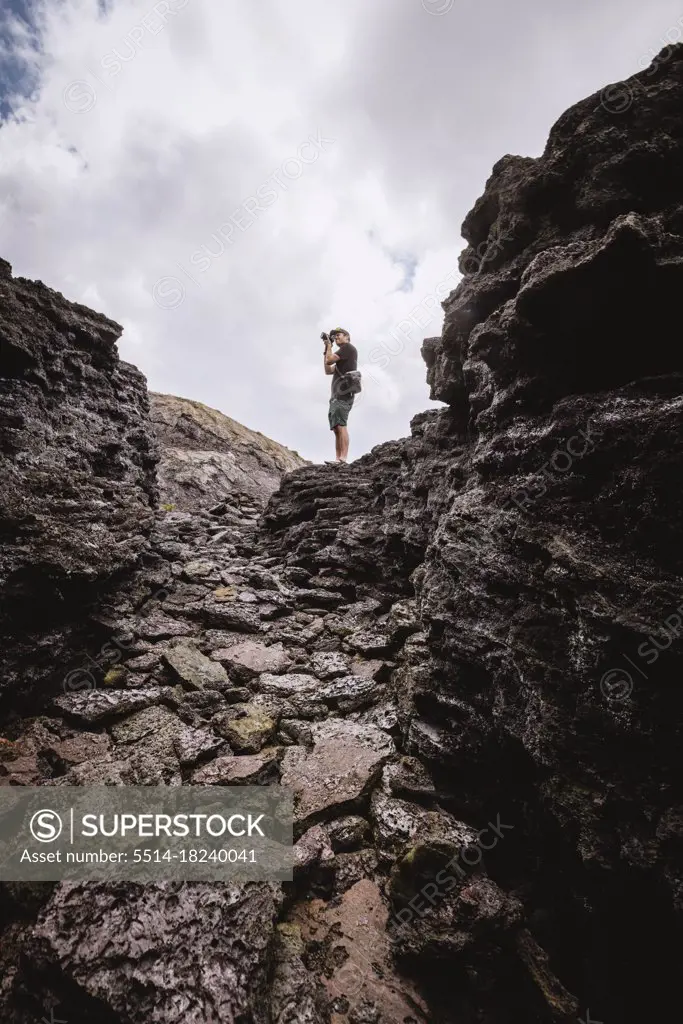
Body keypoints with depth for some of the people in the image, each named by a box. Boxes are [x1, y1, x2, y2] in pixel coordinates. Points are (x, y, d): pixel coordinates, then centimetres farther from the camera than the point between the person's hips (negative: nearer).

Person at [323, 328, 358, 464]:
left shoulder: (348, 347, 2)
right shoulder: (343, 353, 29)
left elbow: (329, 360, -8)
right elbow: (328, 370, 28)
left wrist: (329, 347, 10)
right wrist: (327, 349, 26)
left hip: (343, 394, -10)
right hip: (337, 395, 10)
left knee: (340, 425, -20)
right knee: (336, 428, 2)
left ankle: (342, 459, -28)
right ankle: (338, 459, -3)